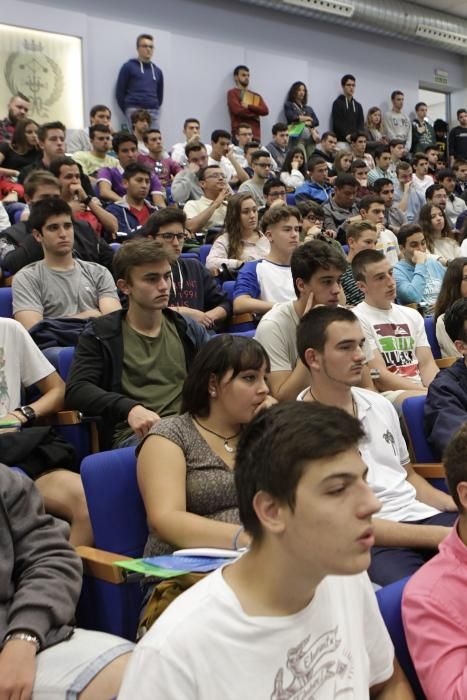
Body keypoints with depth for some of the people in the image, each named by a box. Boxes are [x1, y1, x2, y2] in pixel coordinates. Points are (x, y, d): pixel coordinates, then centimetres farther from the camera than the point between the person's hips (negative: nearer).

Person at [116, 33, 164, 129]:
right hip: (135, 111, -4)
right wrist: (128, 111, 0)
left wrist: (155, 109, 12)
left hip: (153, 113, 5)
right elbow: (120, 92, 2)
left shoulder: (157, 71, 19)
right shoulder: (129, 67, 5)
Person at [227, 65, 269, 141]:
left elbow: (265, 111, 7)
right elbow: (238, 110, -10)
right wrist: (256, 113, 3)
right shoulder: (232, 93, 5)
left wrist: (249, 106, -6)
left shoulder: (256, 96, 22)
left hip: (255, 136, 5)